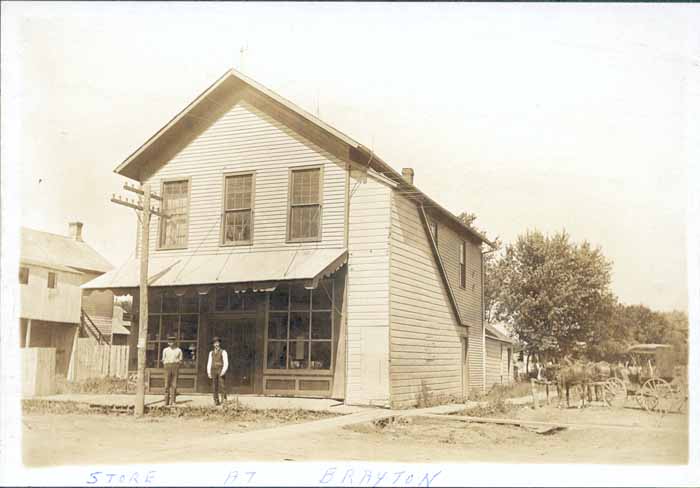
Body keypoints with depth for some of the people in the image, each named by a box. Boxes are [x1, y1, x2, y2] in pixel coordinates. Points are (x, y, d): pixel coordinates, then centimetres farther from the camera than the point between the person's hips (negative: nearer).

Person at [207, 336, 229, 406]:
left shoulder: (223, 352, -2)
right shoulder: (211, 353, 12)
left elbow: (226, 363, -8)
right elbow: (209, 363, 11)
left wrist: (223, 371, -21)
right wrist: (209, 372, 0)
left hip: (221, 371, -4)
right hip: (213, 371, 4)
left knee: (222, 386, -10)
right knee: (214, 387, 1)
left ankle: (224, 400, -7)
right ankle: (216, 401, 4)